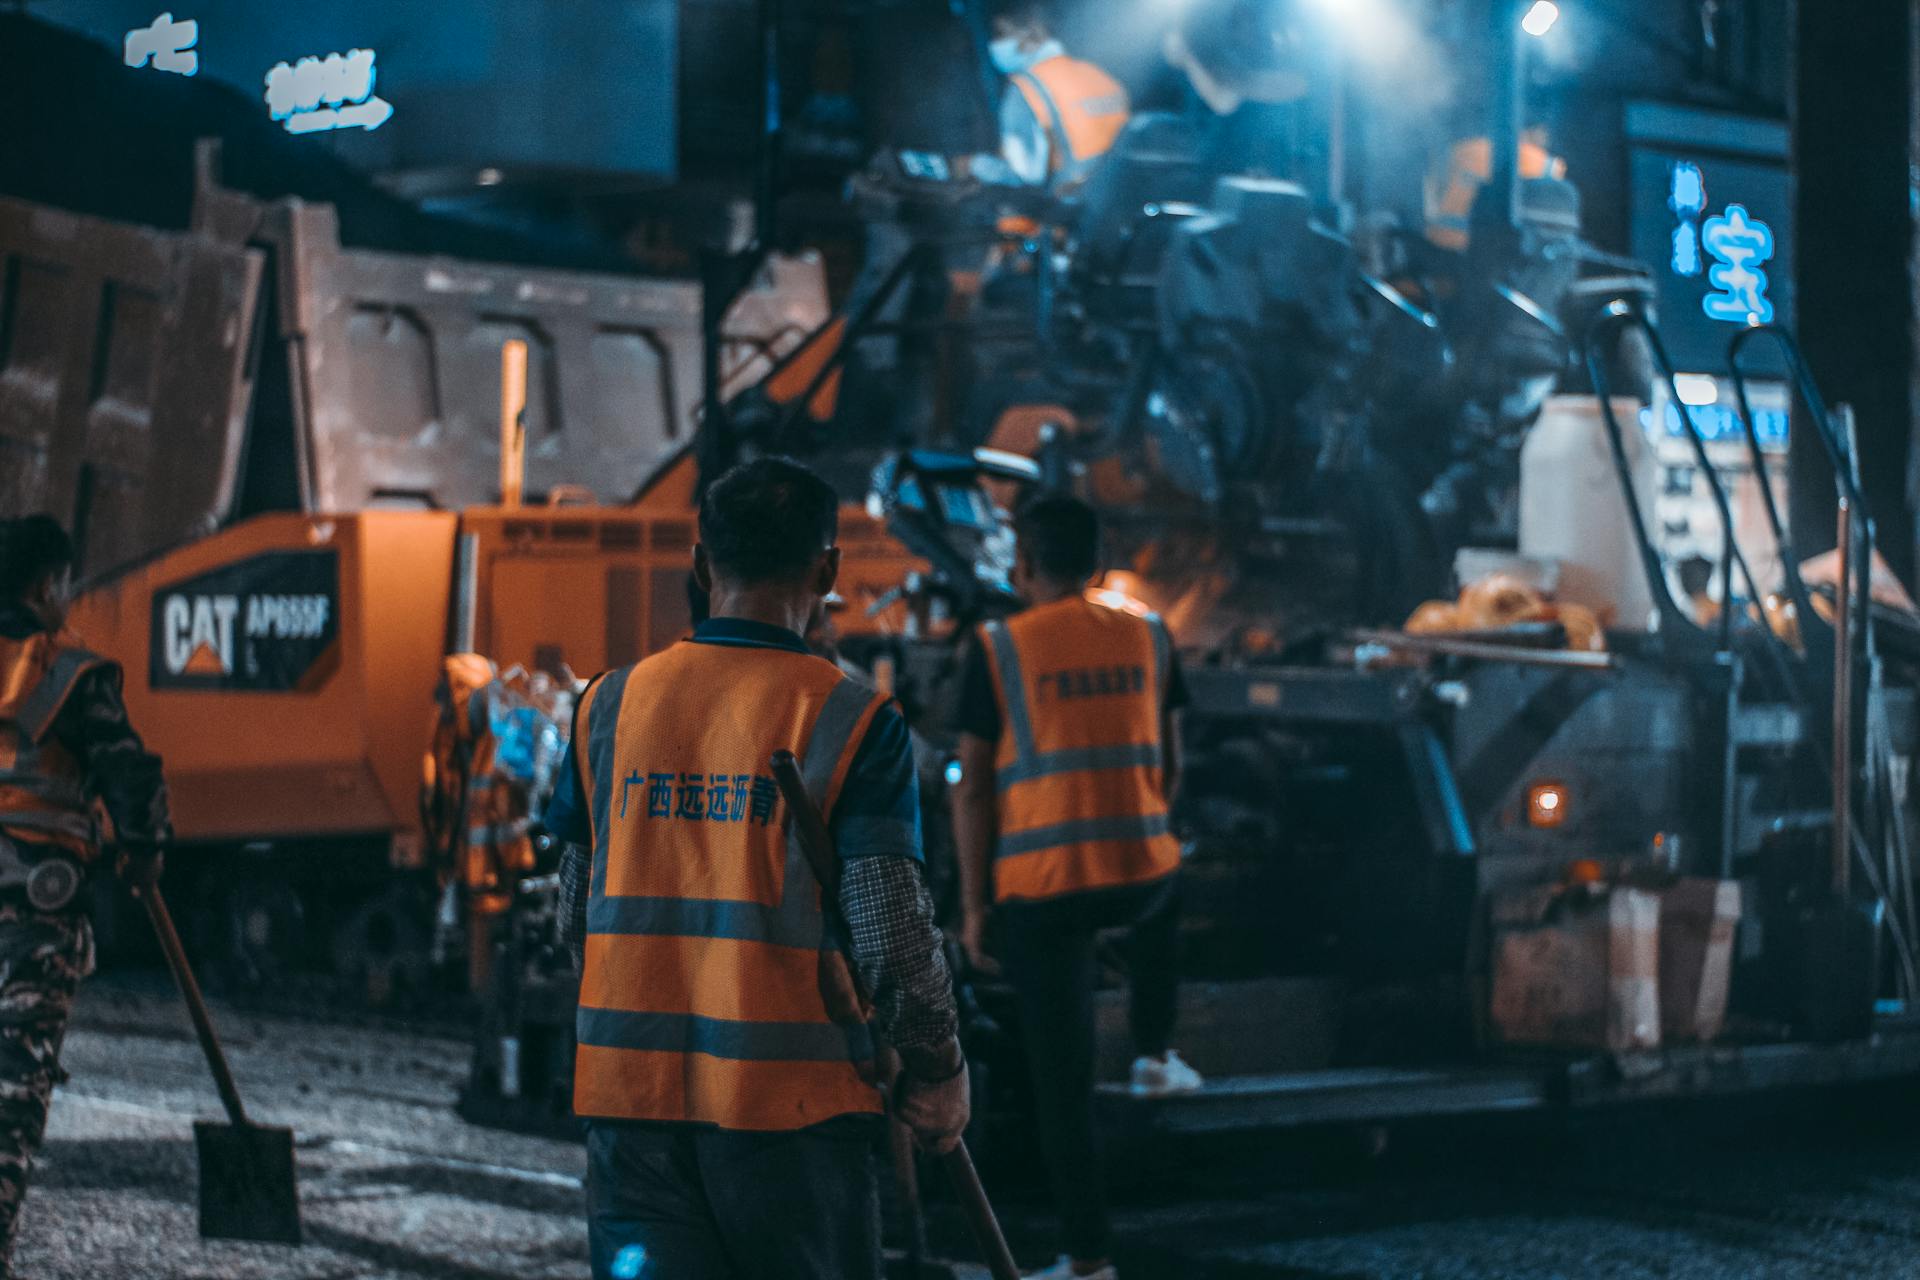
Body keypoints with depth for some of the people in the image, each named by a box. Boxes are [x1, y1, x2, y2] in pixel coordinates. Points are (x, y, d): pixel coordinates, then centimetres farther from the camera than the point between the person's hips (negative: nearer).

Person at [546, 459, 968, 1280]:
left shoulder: (610, 705, 4)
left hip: (630, 1092, 3)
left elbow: (576, 918, 11)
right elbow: (893, 936, -13)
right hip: (788, 1103, -3)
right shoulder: (849, 719, -9)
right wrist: (939, 1073, 2)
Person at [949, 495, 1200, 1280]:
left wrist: (975, 905, 2)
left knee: (1062, 1077, 3)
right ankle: (1154, 1055, 42)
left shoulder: (998, 650, -3)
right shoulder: (1148, 640, 7)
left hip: (1040, 888, -3)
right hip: (1141, 872, 3)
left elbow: (973, 789, -4)